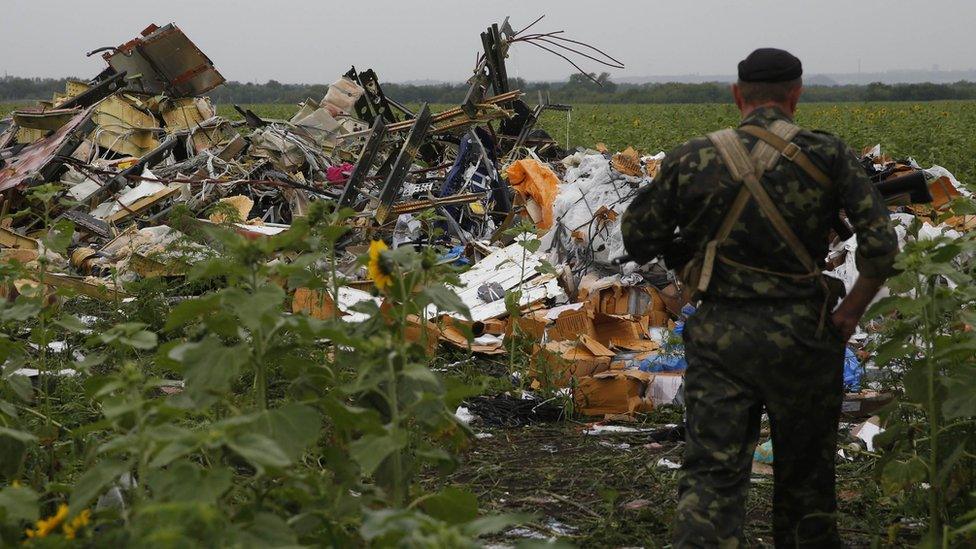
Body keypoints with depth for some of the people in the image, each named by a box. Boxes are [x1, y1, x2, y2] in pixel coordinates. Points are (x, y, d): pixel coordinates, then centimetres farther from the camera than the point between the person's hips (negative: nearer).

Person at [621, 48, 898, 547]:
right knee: (805, 472, 18)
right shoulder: (828, 155, -6)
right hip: (800, 337, 0)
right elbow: (881, 246, -11)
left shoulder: (691, 160, -3)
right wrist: (851, 313, 1)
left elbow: (638, 242, 4)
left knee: (711, 473, 1)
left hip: (718, 339, 0)